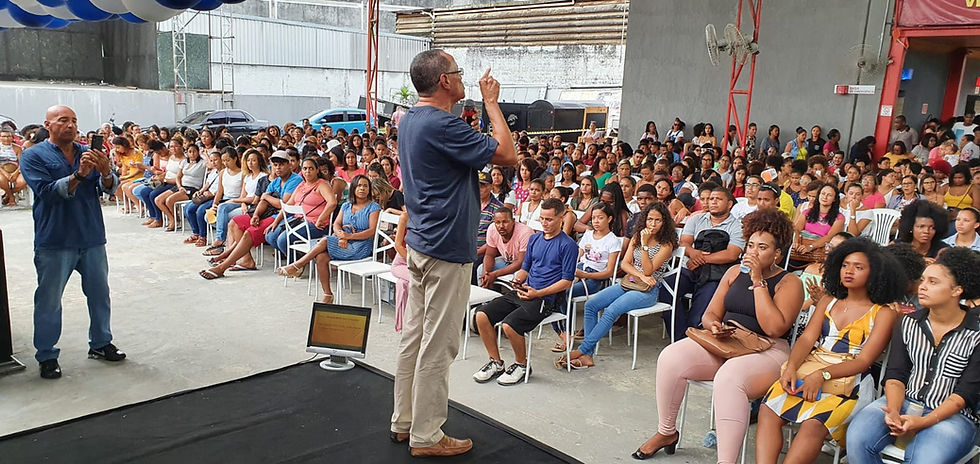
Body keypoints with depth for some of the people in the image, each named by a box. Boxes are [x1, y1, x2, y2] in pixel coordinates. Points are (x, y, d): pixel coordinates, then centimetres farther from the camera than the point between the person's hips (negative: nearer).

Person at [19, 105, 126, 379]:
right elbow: (46, 192, -15)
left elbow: (110, 188, -1)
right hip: (54, 241, -4)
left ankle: (100, 344, 27)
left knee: (100, 294, 13)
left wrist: (105, 172, -24)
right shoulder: (33, 156, -3)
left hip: (92, 238, 4)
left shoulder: (88, 153, 8)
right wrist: (79, 175, -28)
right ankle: (46, 356, 16)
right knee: (49, 300, 4)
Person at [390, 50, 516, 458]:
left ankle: (404, 420, 28)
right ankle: (426, 436, 11)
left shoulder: (409, 121, 10)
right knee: (438, 346, 0)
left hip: (419, 243, 10)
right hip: (447, 249, -10)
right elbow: (507, 154, -19)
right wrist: (491, 102, -9)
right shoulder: (442, 126, -21)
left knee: (414, 335, 16)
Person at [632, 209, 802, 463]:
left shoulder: (789, 283, -1)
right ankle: (666, 432, 0)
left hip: (766, 351, -5)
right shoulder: (734, 272, 15)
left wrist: (758, 281, -14)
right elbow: (711, 313, 16)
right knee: (670, 358, -20)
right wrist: (713, 324, -9)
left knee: (729, 378, -39)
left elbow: (774, 328, -16)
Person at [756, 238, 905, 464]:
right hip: (806, 373, 4)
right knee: (768, 411, -24)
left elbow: (863, 361, -6)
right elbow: (807, 339, 7)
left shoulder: (884, 313, 5)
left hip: (848, 383, -4)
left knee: (814, 424, -34)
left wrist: (822, 374, -20)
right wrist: (791, 367, -13)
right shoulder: (828, 302, 19)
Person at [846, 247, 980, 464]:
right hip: (902, 403, 3)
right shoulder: (908, 324, 7)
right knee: (857, 439, -24)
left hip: (951, 414, -3)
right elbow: (895, 375, 3)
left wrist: (924, 422, -22)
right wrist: (894, 412, -17)